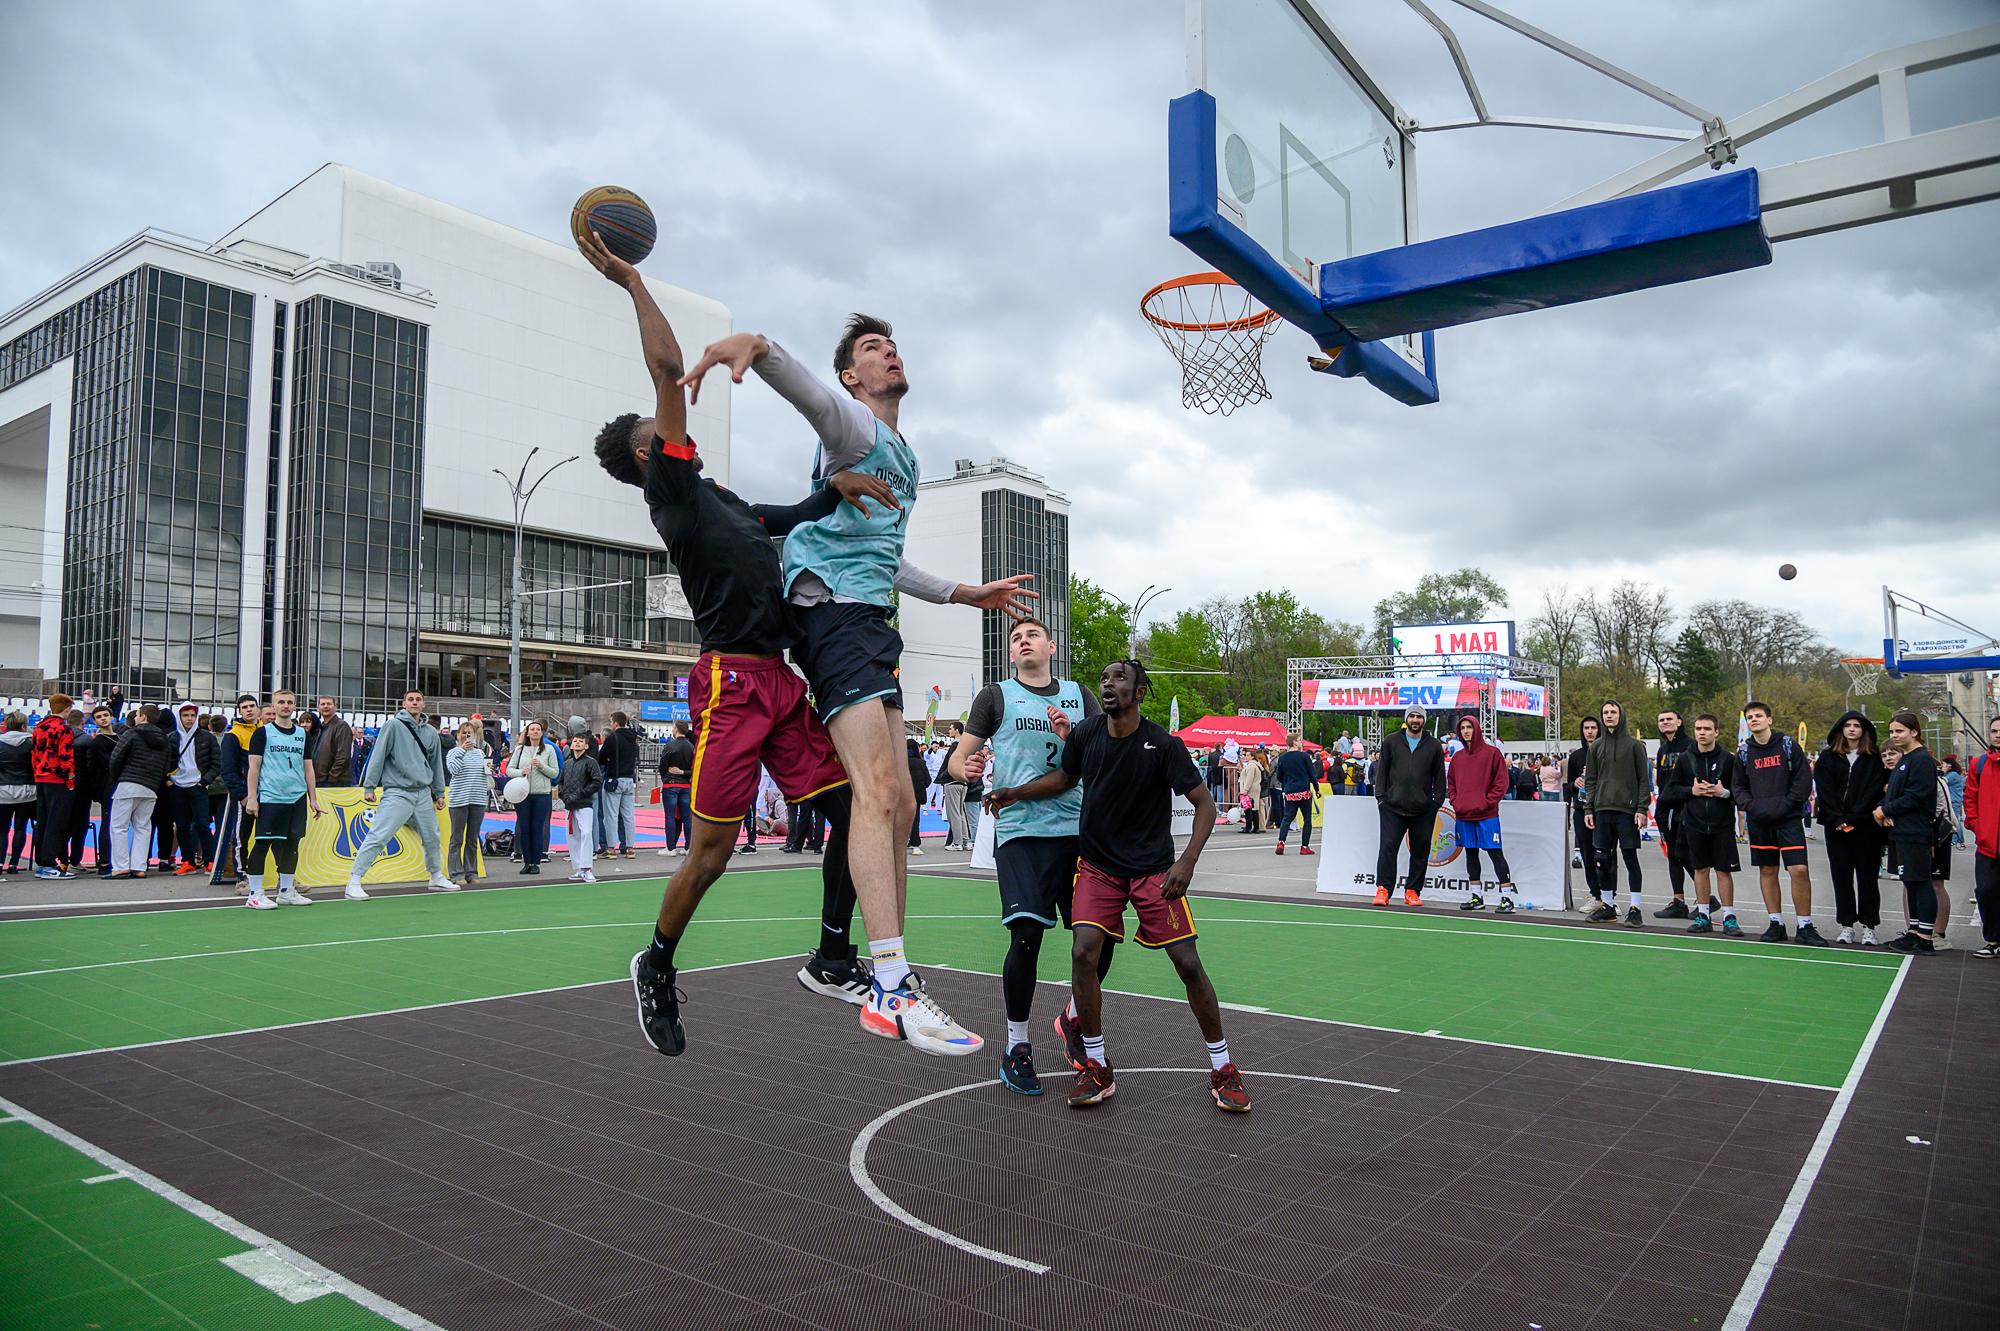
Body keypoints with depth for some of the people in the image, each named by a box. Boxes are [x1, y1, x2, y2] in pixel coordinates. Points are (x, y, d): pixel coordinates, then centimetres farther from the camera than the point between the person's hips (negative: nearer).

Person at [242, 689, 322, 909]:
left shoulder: (303, 734, 14)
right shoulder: (263, 732, 1)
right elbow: (254, 766, -1)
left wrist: (313, 798, 13)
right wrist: (252, 798, -8)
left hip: (298, 797, 5)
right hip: (270, 797, -4)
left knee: (292, 843, 8)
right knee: (263, 843, -4)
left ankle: (286, 890, 17)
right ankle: (255, 894, 2)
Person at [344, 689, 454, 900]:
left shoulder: (431, 732, 12)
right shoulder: (394, 725, -4)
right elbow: (378, 756, -6)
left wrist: (439, 793, 20)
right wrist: (370, 786, -11)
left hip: (423, 793, 6)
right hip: (397, 793, -6)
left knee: (432, 838, 14)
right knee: (378, 837, -13)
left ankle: (437, 878, 31)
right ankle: (354, 882, -9)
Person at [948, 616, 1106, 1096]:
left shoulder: (1079, 695, 15)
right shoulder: (996, 696, 8)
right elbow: (957, 758, 5)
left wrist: (1073, 738, -10)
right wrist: (967, 769, -19)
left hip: (1078, 829, 3)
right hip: (1020, 831, -3)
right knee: (1027, 935, -14)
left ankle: (1073, 1021, 31)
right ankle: (1017, 1046, 7)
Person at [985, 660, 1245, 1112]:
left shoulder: (1163, 745, -17)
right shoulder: (1084, 734, -6)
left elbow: (1204, 804, -14)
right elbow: (1066, 777, 14)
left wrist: (1187, 860, -26)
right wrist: (1015, 793, 2)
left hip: (1154, 868, -2)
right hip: (1098, 865, 3)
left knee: (1188, 963, -6)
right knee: (1083, 953, -14)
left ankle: (1223, 1069, 14)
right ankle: (1097, 1067, 3)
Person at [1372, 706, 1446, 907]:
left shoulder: (1434, 746, 9)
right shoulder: (1391, 742, 9)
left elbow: (1439, 777, 10)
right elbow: (1382, 770, 9)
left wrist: (1437, 802, 2)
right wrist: (1381, 796, 1)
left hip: (1423, 810, 1)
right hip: (1393, 807, -1)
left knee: (1420, 851, 5)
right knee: (1387, 847, -8)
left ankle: (1412, 891, 15)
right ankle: (1383, 890, -5)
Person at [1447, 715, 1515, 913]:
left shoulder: (1492, 752, -3)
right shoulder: (1458, 757, 12)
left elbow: (1501, 782, -5)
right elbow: (1450, 782, 18)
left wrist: (1487, 802, -12)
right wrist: (1455, 802, 4)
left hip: (1487, 815, -6)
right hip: (1464, 815, 6)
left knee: (1495, 853, -6)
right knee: (1471, 853, 10)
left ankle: (1507, 898, -3)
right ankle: (1477, 897, 19)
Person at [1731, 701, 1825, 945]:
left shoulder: (1788, 745, -1)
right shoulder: (1744, 751, 8)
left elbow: (1804, 779, -3)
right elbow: (1739, 786, 13)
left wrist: (1785, 804, -11)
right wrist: (1750, 805, -4)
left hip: (1789, 819, -3)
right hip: (1759, 820, 3)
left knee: (1799, 870, -10)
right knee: (1767, 871, 7)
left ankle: (1805, 927, 0)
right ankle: (1776, 924, 16)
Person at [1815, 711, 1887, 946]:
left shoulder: (1875, 757, 2)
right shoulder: (1827, 757, 8)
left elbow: (1874, 791, -6)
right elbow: (1824, 790, 1)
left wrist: (1852, 818, -12)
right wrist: (1837, 820, -10)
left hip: (1866, 826, -2)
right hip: (1836, 827, 2)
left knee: (1867, 876, 2)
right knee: (1841, 876, 4)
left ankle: (1868, 927, 8)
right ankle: (1847, 926, 11)